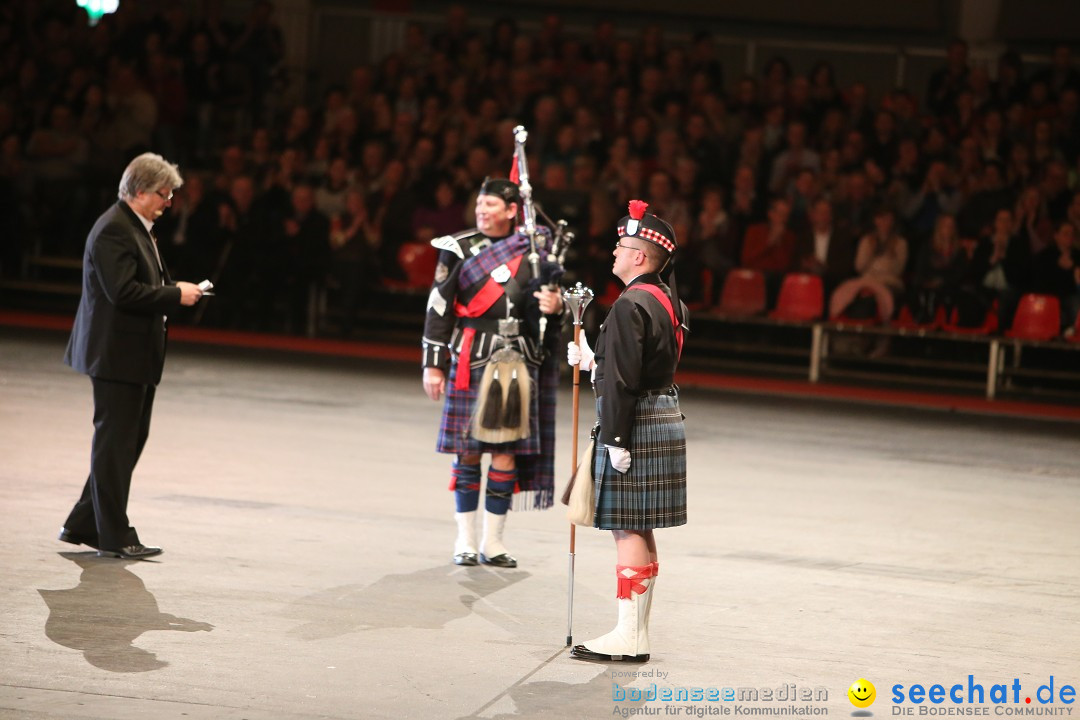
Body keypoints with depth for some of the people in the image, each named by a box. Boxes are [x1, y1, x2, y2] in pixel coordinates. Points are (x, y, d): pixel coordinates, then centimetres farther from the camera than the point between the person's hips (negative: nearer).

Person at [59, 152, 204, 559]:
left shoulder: (138, 228, 16)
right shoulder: (114, 229, -17)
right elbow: (122, 291, -25)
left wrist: (175, 293, 7)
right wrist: (175, 295, -18)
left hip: (136, 354, 11)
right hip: (116, 353, -11)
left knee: (131, 439, 13)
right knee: (116, 442, -4)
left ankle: (83, 525, 20)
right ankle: (114, 537, 2)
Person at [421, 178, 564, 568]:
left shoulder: (534, 252, 8)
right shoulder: (459, 249, 1)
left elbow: (541, 306, 16)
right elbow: (439, 309, 0)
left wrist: (555, 306, -9)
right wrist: (433, 365, -3)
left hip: (518, 361, 2)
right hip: (471, 360, -2)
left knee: (507, 451, 2)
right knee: (468, 450, 1)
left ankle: (493, 542, 11)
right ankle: (466, 540, 10)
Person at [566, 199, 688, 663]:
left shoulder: (631, 305, -17)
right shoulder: (669, 302, 13)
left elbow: (623, 381, -21)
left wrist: (616, 441, -21)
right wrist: (593, 361, 25)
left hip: (636, 426, -10)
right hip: (665, 420, 10)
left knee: (628, 530, -6)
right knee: (641, 531, 14)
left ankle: (629, 638, -4)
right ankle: (639, 633, 19)